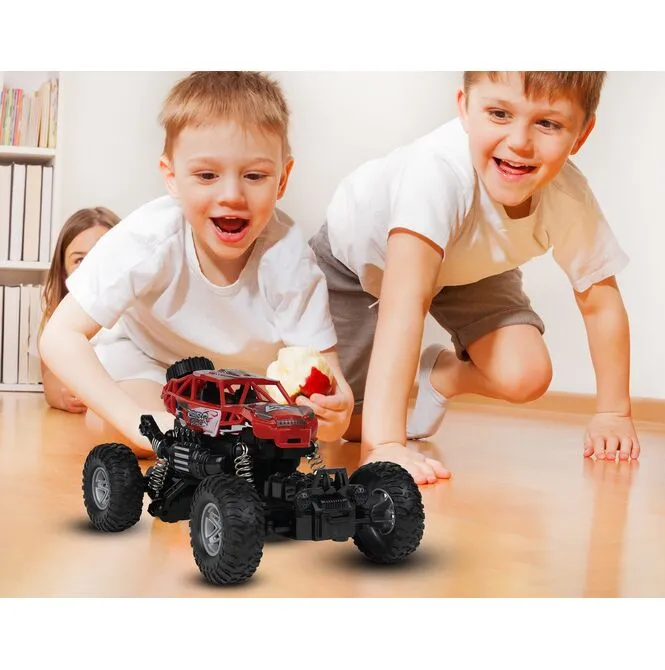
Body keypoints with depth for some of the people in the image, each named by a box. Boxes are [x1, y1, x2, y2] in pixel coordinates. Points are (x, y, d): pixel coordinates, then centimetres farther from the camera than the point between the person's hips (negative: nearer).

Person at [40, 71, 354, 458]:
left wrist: (334, 411, -55)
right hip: (149, 358, -2)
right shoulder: (149, 239, -36)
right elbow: (61, 336, -34)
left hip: (250, 368, 3)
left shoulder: (289, 257, -33)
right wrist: (141, 422, -46)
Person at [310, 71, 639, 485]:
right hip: (360, 254, -3)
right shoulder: (440, 169, -44)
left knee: (524, 377, -18)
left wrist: (613, 413, -15)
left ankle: (441, 376, 14)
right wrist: (385, 444, -58)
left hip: (466, 266, 4)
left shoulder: (570, 198, -29)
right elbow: (405, 299, -52)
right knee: (354, 425, -6)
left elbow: (601, 302, -14)